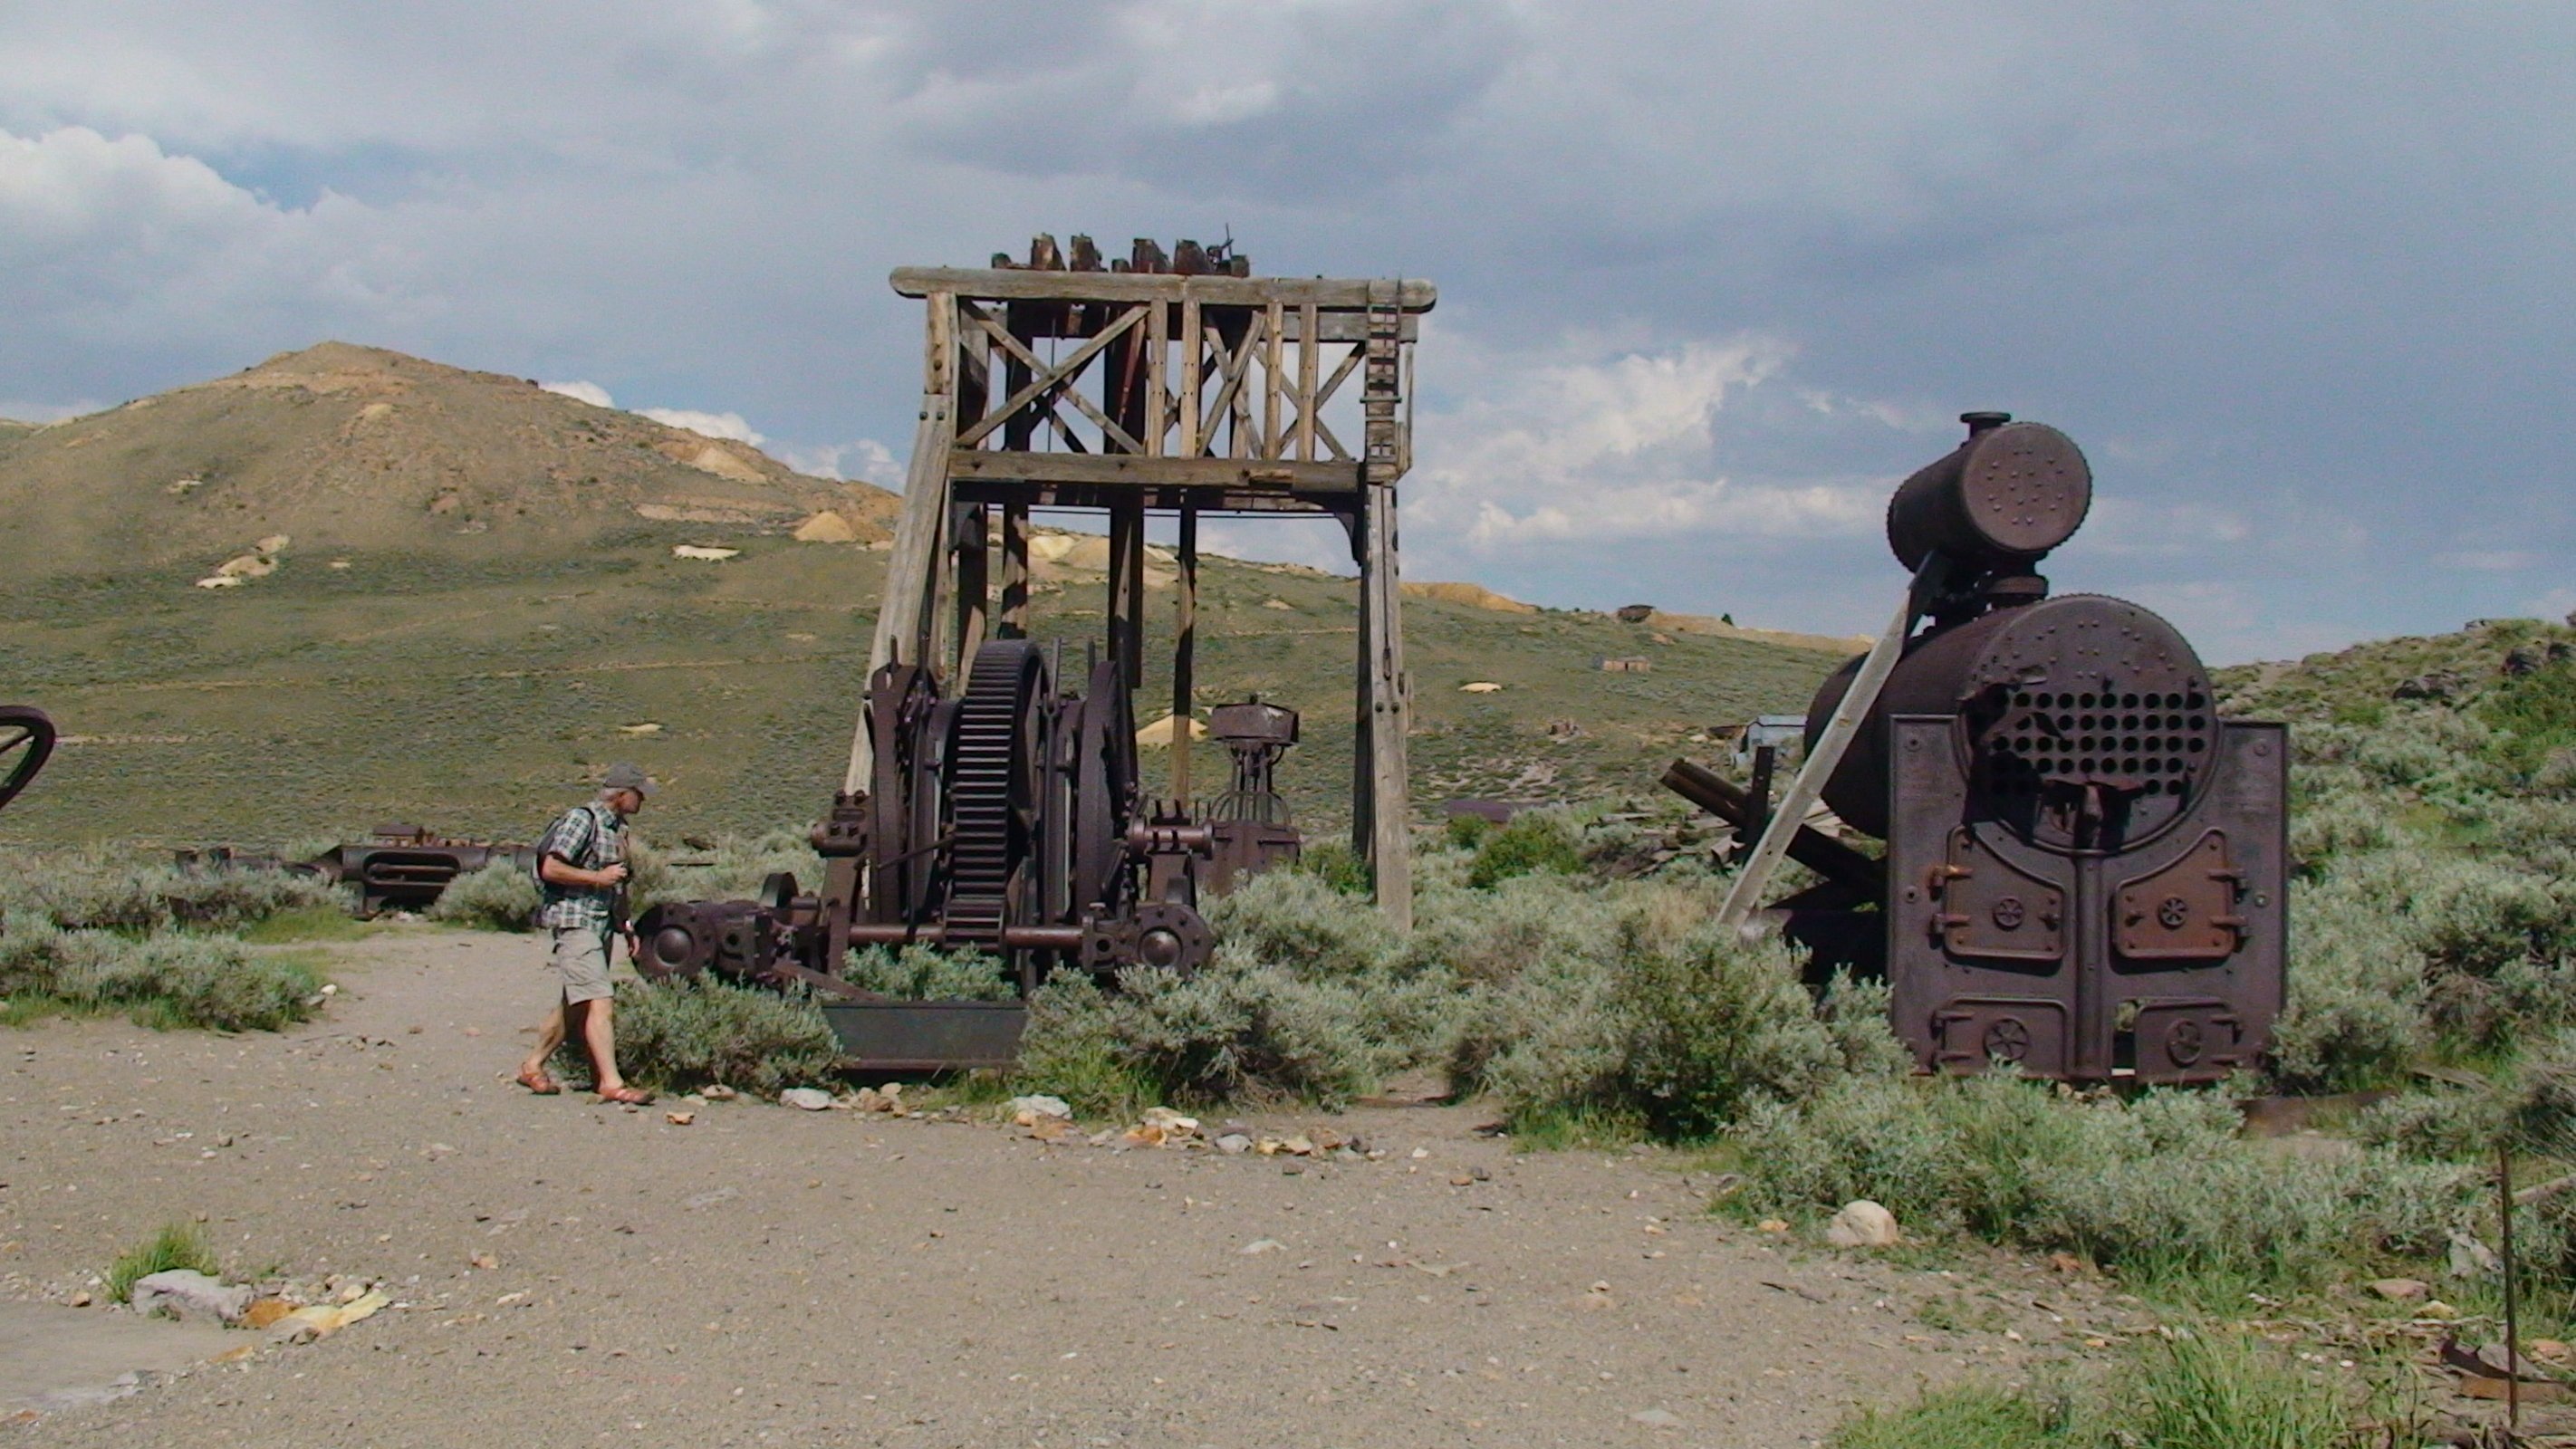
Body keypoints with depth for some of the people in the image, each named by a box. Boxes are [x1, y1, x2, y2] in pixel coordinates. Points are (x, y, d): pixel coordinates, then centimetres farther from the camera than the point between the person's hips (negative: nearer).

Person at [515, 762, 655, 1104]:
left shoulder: (618, 827, 18)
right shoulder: (582, 819, -11)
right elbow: (550, 869, -17)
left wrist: (626, 925, 21)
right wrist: (598, 877, -16)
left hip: (602, 923, 9)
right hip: (575, 920, -9)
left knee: (573, 1006, 14)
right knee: (600, 1002, -15)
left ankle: (532, 1067, 27)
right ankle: (611, 1083, -18)